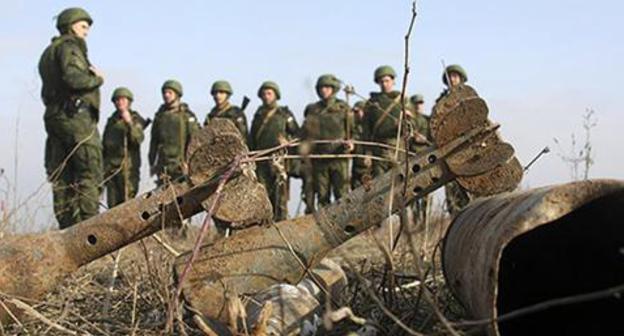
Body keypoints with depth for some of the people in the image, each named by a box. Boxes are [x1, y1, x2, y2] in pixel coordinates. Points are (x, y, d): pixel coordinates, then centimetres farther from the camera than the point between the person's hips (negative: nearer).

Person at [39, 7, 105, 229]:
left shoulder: (49, 53, 25)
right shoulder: (69, 46, -4)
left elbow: (47, 93, 18)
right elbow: (73, 78, -21)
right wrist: (97, 79, -3)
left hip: (54, 117, 9)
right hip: (76, 116, -9)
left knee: (62, 177, 6)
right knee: (89, 174, -10)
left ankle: (68, 227, 6)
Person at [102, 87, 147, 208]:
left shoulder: (135, 119, 4)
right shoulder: (111, 121, 19)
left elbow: (138, 139, -14)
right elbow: (104, 145, 23)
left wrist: (129, 123, -25)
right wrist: (103, 165, 18)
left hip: (128, 165, -5)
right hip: (111, 165, 5)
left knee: (127, 199, -12)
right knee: (112, 202, 1)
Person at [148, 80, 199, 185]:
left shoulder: (187, 115, -1)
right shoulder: (159, 116, 12)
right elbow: (154, 141, 16)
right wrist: (151, 163, 13)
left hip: (181, 164, -4)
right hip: (163, 164, 4)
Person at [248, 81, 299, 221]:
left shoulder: (285, 114, 8)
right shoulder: (258, 115, 18)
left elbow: (297, 134, 9)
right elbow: (251, 140, 21)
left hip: (279, 158, -3)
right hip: (261, 160, 4)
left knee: (280, 193, -7)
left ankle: (281, 221, -4)